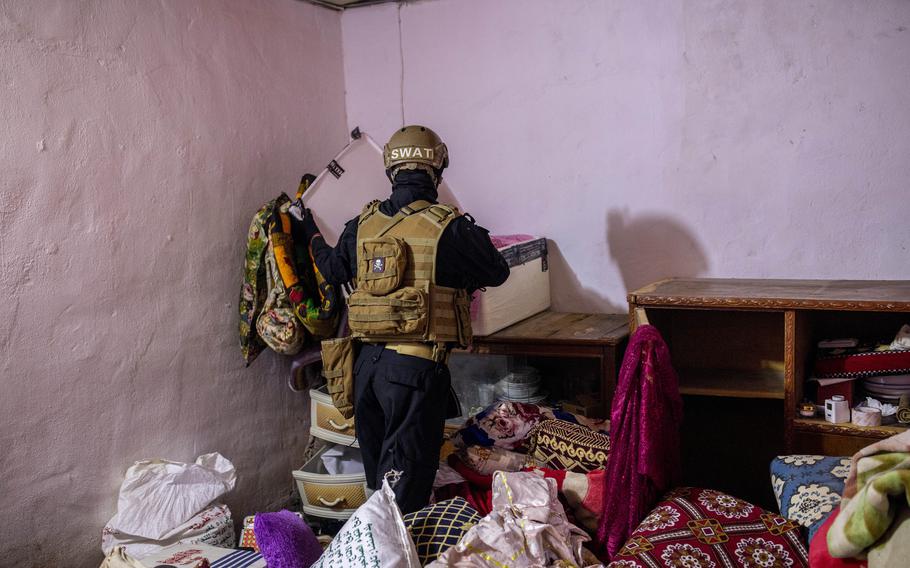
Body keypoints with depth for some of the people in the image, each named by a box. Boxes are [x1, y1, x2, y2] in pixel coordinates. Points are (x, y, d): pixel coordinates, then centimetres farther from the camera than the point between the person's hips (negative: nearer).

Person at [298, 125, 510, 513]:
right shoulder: (449, 228, -11)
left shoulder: (361, 226, 4)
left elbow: (332, 269, 23)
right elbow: (497, 273, 3)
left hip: (367, 363, 6)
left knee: (377, 473, 20)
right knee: (407, 483, 2)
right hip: (417, 367, -6)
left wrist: (313, 237, 43)